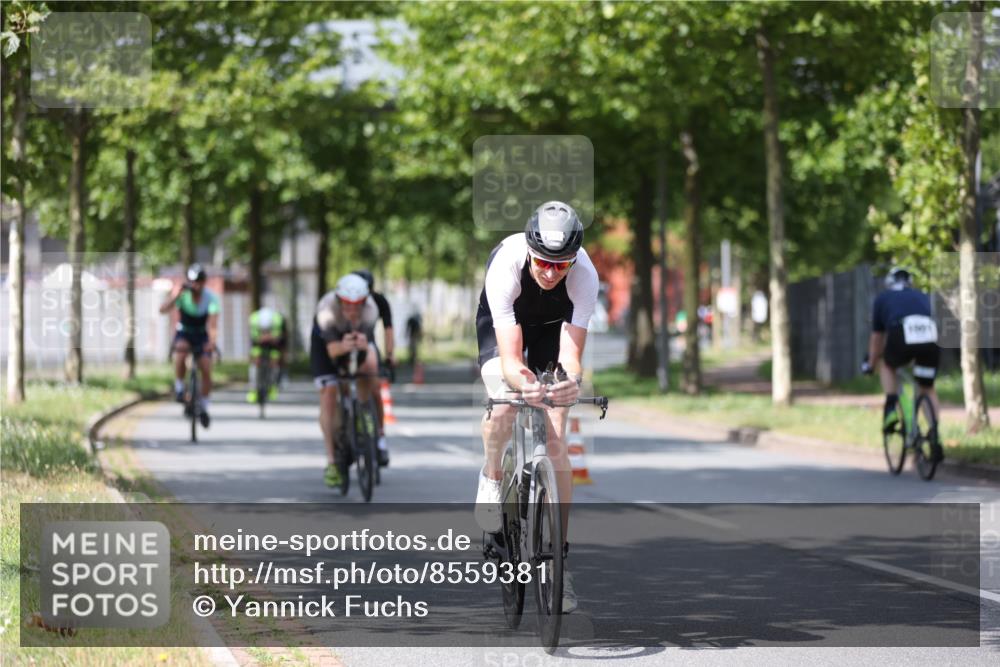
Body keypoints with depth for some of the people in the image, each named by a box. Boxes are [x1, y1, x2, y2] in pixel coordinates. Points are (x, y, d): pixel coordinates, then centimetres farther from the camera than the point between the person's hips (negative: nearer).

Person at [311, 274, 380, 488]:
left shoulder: (370, 308, -34)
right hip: (326, 340, -3)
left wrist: (363, 345, -65)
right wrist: (343, 347, -67)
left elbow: (368, 343, -41)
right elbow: (332, 349, -45)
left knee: (369, 364, -26)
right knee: (328, 395, -13)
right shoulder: (326, 309, -39)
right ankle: (332, 461, -6)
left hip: (358, 334, 3)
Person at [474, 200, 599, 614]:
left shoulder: (584, 275, -35)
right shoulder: (506, 265, -39)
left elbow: (571, 354, -37)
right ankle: (492, 476, 1)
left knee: (554, 441, -10)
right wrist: (525, 384, -64)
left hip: (553, 327, 1)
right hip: (503, 324, -1)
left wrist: (571, 382, -60)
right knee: (505, 404, -32)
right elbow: (510, 358, -42)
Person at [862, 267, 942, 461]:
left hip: (902, 336, -2)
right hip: (931, 339, 2)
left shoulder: (883, 299, 30)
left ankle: (891, 407, 11)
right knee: (928, 389, 21)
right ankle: (936, 440, 8)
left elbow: (877, 338, 36)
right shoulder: (923, 297, 36)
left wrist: (870, 364, 51)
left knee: (887, 365, 32)